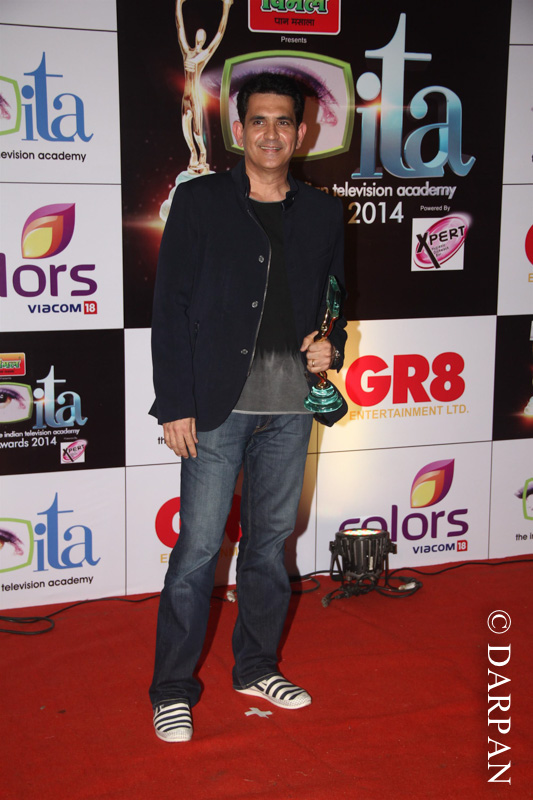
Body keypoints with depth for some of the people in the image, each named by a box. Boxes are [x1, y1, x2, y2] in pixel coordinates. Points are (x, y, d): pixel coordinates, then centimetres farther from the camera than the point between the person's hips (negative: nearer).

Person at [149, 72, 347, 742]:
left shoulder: (322, 212, 11)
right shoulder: (199, 201, 0)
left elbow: (334, 298, 21)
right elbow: (170, 307, -3)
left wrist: (331, 345, -2)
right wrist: (175, 404, -9)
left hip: (290, 407, 4)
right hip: (217, 406, -4)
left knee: (271, 540, 13)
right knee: (199, 546, -1)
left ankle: (256, 666, 30)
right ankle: (173, 688, 14)